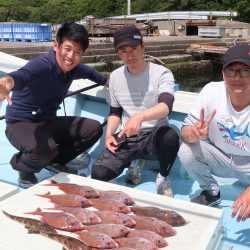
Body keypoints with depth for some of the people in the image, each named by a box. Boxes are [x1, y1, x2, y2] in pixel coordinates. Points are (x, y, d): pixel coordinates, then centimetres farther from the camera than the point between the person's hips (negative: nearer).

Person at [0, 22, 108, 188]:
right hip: (21, 124, -8)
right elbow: (22, 75, -50)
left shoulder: (74, 69, -2)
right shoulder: (42, 65, -26)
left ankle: (55, 161, 15)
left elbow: (90, 72, 23)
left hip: (49, 123, 8)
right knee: (45, 149, -38)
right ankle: (25, 170, -1)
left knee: (94, 128, 2)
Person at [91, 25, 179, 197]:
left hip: (154, 137, -3)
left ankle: (163, 178, -6)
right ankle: (135, 161, 12)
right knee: (98, 174, -20)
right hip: (126, 138, 4)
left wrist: (140, 116, -47)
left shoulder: (161, 73, -9)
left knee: (170, 137, -39)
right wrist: (109, 133, -2)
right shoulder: (115, 77, 6)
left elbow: (166, 106, -27)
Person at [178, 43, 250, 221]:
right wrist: (193, 134, -39)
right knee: (186, 152, -23)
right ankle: (212, 193, 3)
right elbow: (185, 131, -13)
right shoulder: (212, 91, -19)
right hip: (220, 157, 3)